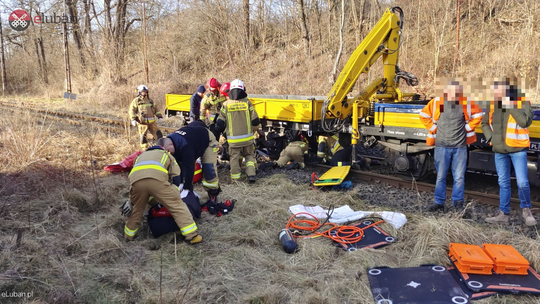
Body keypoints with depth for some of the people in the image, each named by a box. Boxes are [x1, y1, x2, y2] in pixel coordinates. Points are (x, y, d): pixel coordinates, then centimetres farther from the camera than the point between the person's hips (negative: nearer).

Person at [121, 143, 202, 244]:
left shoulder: (141, 156, 45)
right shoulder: (167, 155, 36)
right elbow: (176, 178, 25)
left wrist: (131, 200, 48)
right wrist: (174, 196, 38)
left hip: (136, 180, 4)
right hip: (157, 179, -3)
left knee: (136, 209, 28)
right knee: (177, 205, 6)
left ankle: (128, 235, 43)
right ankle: (191, 235, 3)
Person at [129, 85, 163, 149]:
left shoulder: (150, 100, 17)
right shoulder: (136, 101, 2)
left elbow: (156, 109, 21)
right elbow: (132, 110, -2)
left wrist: (159, 116, 13)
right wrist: (133, 119, -13)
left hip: (152, 122, 4)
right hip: (142, 123, -4)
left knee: (158, 134, 3)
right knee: (143, 137, 0)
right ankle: (145, 149, 11)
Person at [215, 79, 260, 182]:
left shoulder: (226, 105, -5)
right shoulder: (247, 103, -6)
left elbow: (220, 124, -5)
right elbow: (255, 121, -5)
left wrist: (219, 130, 17)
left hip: (233, 139, 0)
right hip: (247, 137, 1)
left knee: (234, 157, 14)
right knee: (249, 155, 19)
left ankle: (235, 178, 17)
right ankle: (251, 174, 6)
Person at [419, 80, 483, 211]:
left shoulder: (466, 104, 0)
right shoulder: (436, 102, -2)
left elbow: (478, 116, 12)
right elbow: (423, 116, 9)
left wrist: (467, 128, 4)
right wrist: (433, 129, 2)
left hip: (460, 147, 0)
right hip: (441, 146, 0)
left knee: (459, 177, 4)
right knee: (441, 177, 8)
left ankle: (458, 203, 17)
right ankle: (439, 202, 17)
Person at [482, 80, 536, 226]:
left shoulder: (522, 102, -7)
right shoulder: (493, 105, 6)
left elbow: (526, 121, -23)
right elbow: (484, 123, 21)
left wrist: (511, 106, -22)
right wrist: (490, 138, 6)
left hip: (518, 150, -4)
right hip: (500, 151, 4)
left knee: (522, 182, -8)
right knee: (503, 183, 10)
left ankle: (526, 209, 16)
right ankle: (503, 213, 19)